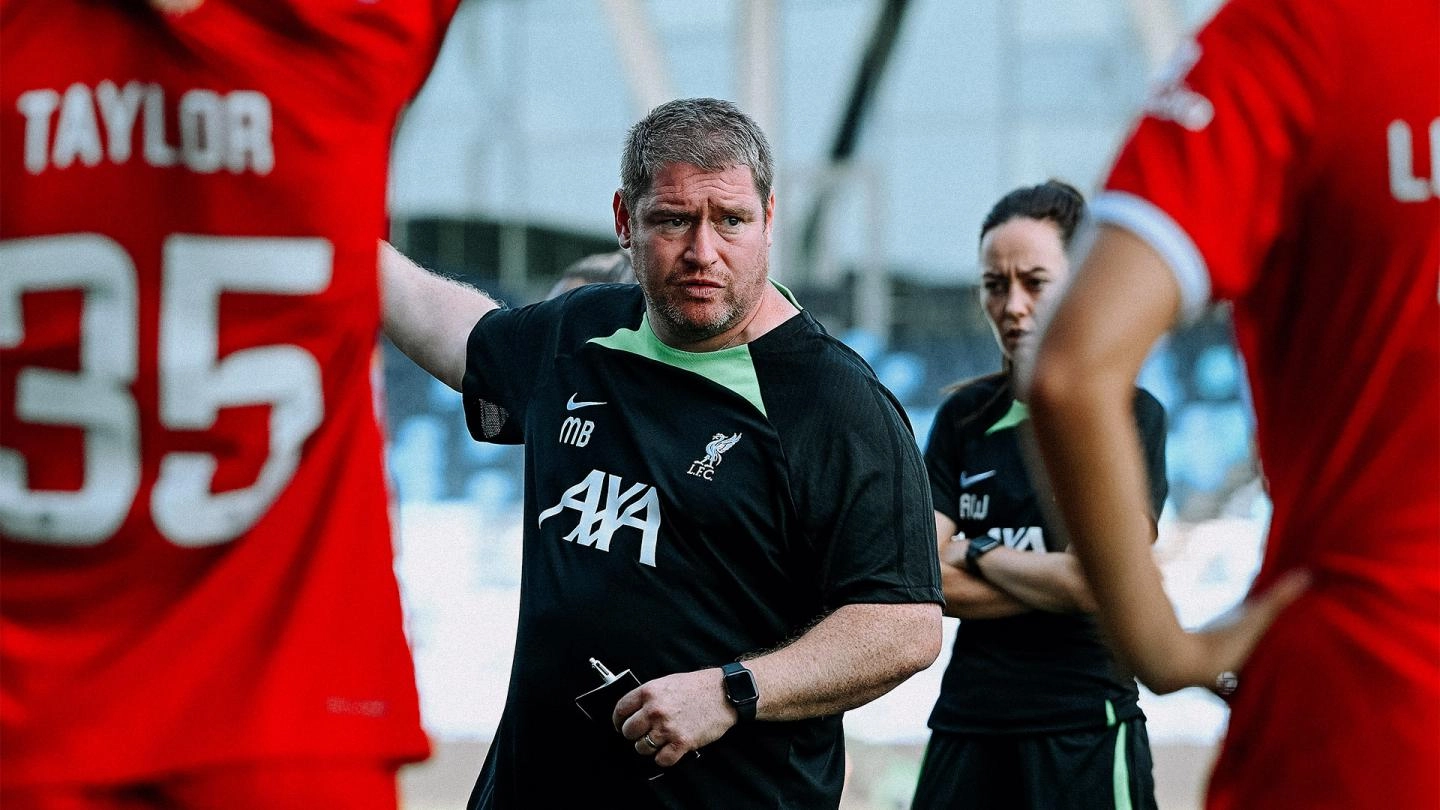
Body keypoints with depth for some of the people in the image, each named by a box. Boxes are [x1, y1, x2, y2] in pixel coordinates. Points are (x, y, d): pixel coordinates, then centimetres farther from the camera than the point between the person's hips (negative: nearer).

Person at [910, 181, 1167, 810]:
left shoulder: (1131, 415, -2)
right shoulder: (964, 417, 12)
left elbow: (1093, 581, -13)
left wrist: (977, 554, 0)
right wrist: (1050, 580, -8)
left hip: (1082, 734, -4)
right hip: (969, 728, 4)